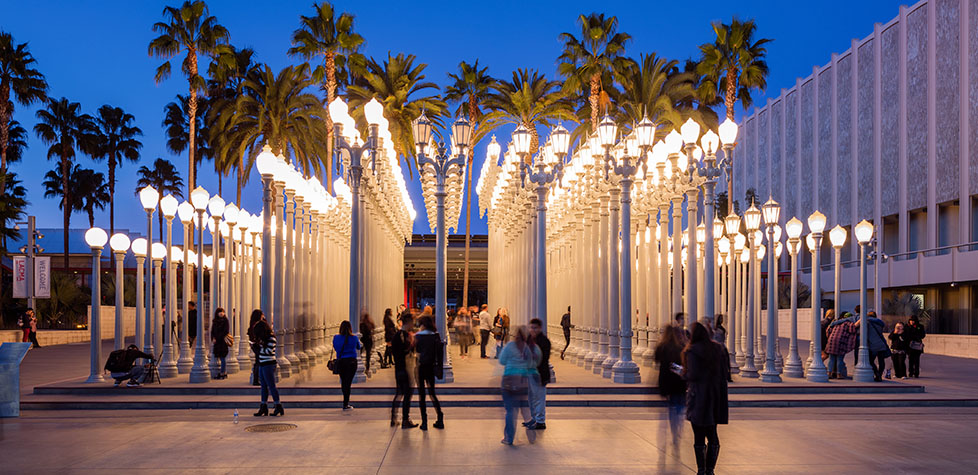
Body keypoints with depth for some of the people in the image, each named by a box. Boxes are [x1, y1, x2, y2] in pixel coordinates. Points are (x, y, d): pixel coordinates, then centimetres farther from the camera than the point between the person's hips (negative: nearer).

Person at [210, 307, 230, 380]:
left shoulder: (225, 321, -5)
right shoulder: (215, 321, 13)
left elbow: (225, 331, -11)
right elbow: (212, 331, 12)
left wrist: (217, 339, -11)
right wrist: (213, 338, -5)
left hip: (223, 341, -6)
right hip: (217, 342, 6)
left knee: (222, 357, -6)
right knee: (221, 357, 7)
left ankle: (222, 373, -4)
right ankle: (224, 373, 12)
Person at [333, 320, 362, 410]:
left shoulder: (336, 337, -4)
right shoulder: (354, 338, -6)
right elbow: (358, 347, 13)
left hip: (340, 362, 2)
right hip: (351, 361, -2)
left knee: (343, 382, 15)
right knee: (348, 383, -1)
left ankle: (346, 402, 24)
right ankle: (345, 405, -2)